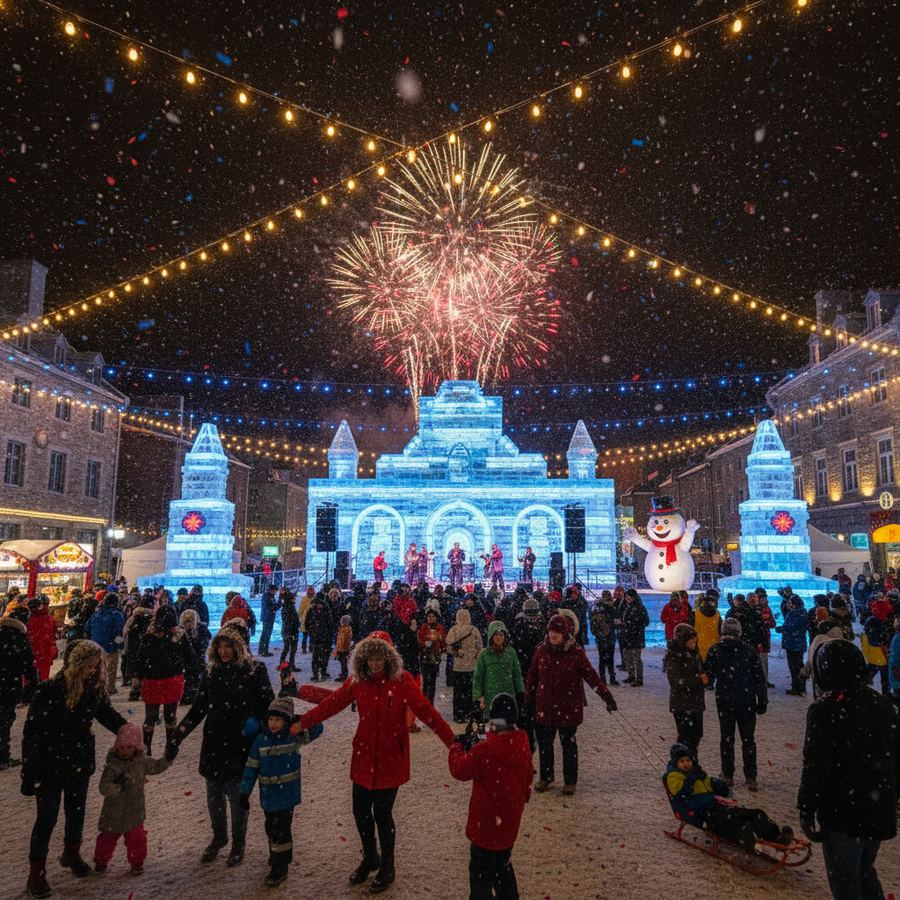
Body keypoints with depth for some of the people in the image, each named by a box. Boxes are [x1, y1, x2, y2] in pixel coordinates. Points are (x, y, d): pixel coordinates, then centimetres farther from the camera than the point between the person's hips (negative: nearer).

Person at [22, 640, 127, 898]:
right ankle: (36, 871, 28)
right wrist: (31, 774, -16)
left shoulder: (94, 687, -9)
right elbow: (32, 733, -18)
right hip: (51, 765, -5)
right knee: (47, 818, 9)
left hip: (80, 763, 5)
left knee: (76, 811, 20)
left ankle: (72, 854, 44)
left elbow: (107, 713, 6)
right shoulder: (49, 690, -24)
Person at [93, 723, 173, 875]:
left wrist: (168, 758, -8)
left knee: (137, 839, 9)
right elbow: (103, 788, -24)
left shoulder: (142, 761, -8)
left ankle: (136, 863, 29)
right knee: (107, 838, 16)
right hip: (113, 814, -2)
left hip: (135, 811, 2)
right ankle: (101, 862, 41)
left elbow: (156, 767, 7)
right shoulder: (112, 766, -20)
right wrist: (118, 786, -39)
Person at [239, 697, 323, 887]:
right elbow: (251, 767, -1)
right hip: (268, 795, 3)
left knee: (281, 829, -1)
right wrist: (245, 792, 0)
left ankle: (280, 867, 15)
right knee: (271, 827, 20)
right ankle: (276, 855, 43)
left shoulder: (294, 737, -10)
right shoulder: (261, 739, -6)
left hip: (287, 794, -3)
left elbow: (317, 728, -10)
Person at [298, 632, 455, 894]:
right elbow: (332, 704, 0)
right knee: (360, 809, 13)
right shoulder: (358, 680, -4)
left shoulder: (401, 680, -15)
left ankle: (387, 868, 30)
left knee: (381, 812, 3)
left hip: (390, 757, -4)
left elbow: (425, 710, -20)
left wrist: (451, 740, -26)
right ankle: (370, 858, 41)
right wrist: (302, 723, -1)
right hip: (364, 755, 4)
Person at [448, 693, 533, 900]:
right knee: (503, 865, 26)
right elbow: (527, 778, 8)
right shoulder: (523, 746, -5)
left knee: (481, 871, 9)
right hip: (509, 821, 7)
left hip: (486, 823, -7)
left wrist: (457, 747, 1)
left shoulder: (484, 750, -26)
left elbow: (459, 769, -15)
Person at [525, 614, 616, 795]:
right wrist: (528, 699, 10)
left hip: (568, 707, -2)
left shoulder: (576, 652, -10)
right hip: (545, 706, 2)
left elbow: (591, 675, -7)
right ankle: (545, 777, 30)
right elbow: (532, 676, 5)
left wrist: (607, 696, -10)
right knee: (544, 743, 11)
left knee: (568, 744, 10)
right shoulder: (542, 650, -4)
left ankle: (570, 781, 26)